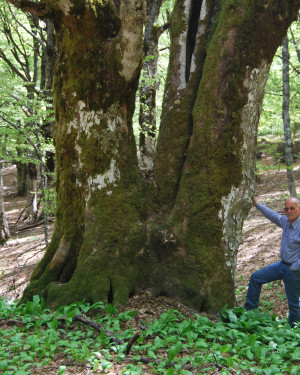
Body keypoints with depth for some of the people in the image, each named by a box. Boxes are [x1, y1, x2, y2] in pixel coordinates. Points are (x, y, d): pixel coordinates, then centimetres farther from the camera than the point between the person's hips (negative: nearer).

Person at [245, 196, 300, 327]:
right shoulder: (286, 221, 1)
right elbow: (273, 215, 22)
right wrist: (257, 204, 24)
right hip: (282, 264, 8)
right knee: (256, 277, 11)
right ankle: (249, 309, 24)